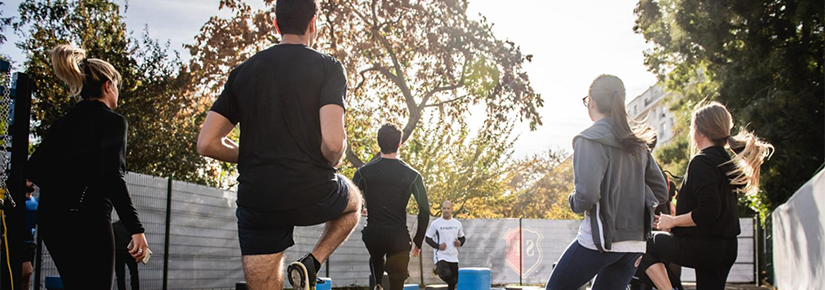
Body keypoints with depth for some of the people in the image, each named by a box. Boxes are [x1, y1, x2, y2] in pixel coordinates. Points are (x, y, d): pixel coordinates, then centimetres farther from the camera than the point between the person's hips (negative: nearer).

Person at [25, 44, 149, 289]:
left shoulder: (63, 122, 14)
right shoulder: (113, 121, -6)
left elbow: (34, 169, 10)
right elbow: (112, 176, -19)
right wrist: (136, 228, -21)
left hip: (50, 217, 7)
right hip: (86, 218, -7)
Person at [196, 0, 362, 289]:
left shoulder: (242, 72, 9)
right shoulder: (328, 67, -4)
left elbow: (207, 143, 5)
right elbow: (333, 142, -18)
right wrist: (330, 163, 5)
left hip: (255, 199, 3)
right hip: (313, 194, -2)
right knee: (354, 202, 31)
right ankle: (310, 264, 10)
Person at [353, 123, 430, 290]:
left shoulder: (364, 172, -2)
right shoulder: (412, 175, -2)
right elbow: (424, 210, -3)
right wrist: (418, 241, 6)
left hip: (372, 234, 2)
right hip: (398, 237, -1)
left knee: (376, 259, 35)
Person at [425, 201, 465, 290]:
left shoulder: (457, 224, 7)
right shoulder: (435, 223, -5)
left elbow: (462, 238, 18)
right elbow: (428, 239, -1)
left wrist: (460, 243, -5)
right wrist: (438, 246, -15)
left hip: (453, 257, 4)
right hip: (440, 256, -4)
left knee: (454, 281, 8)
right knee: (446, 275, -29)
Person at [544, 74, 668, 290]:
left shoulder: (591, 139, -11)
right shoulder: (637, 144, 11)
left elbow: (587, 193, -22)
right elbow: (660, 192, 16)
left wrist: (575, 203, -2)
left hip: (599, 239, -7)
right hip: (635, 243, 7)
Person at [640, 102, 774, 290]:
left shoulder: (702, 162, -16)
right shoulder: (727, 161, 11)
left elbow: (708, 211, -24)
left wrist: (673, 221, -14)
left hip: (701, 246, -8)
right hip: (727, 248, 8)